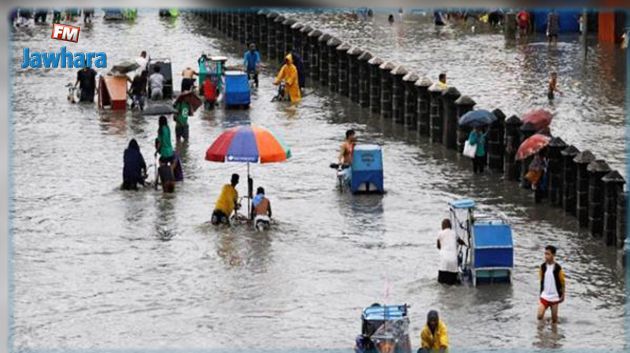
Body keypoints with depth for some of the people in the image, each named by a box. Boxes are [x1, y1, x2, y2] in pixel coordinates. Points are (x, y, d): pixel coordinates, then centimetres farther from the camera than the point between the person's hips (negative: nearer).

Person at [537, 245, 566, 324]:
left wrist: (562, 295, -1)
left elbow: (562, 282, -3)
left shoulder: (558, 268, -11)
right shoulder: (543, 267, -1)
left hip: (555, 297, -2)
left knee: (554, 318, 7)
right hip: (544, 296, 2)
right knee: (540, 315, -13)